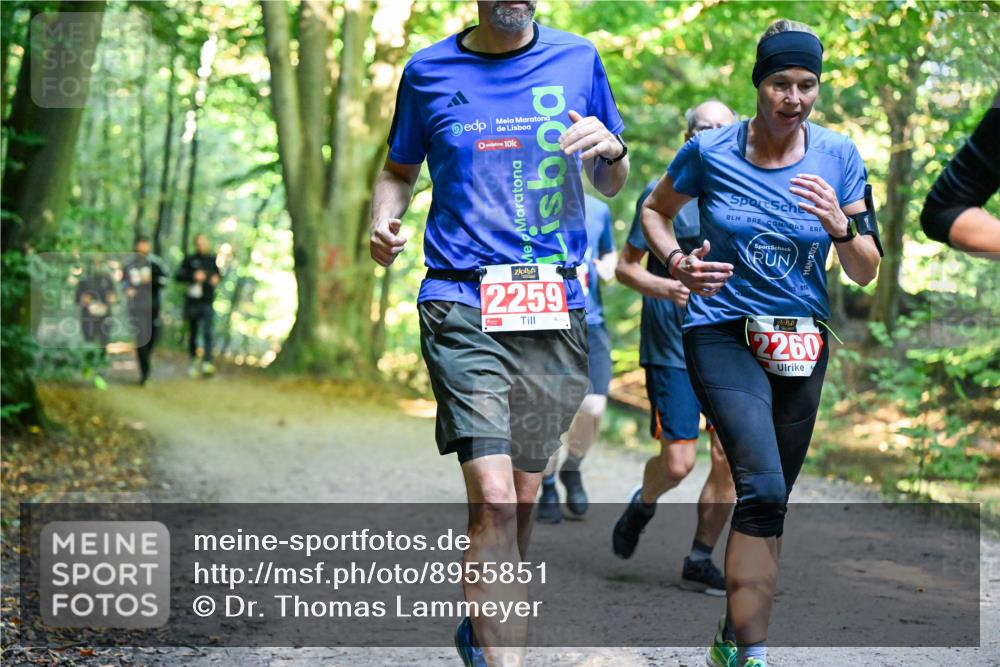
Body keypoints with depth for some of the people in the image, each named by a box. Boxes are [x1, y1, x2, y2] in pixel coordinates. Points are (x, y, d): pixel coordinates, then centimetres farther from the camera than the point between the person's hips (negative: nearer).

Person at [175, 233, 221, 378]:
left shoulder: (212, 259, 8)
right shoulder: (189, 260, 2)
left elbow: (218, 274, 22)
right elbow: (178, 276, -3)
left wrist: (217, 279, 0)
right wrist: (193, 276, -16)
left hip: (207, 302, 0)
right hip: (192, 301, 0)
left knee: (207, 332, -14)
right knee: (193, 333, 10)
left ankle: (207, 363, -22)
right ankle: (193, 361, 27)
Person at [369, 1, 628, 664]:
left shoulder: (577, 59, 8)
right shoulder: (429, 71, 5)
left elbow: (612, 185, 17)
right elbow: (400, 169, 18)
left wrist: (610, 149, -7)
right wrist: (384, 221, -3)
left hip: (555, 309, 3)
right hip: (461, 305, -2)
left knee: (523, 498, 12)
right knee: (494, 499, -16)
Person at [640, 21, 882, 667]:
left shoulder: (839, 157, -2)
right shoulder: (710, 152, -7)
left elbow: (866, 273, 2)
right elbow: (656, 210, 11)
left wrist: (840, 225, -18)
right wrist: (679, 262, -8)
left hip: (802, 345, 4)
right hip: (724, 336, -4)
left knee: (769, 499, 12)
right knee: (764, 489, -21)